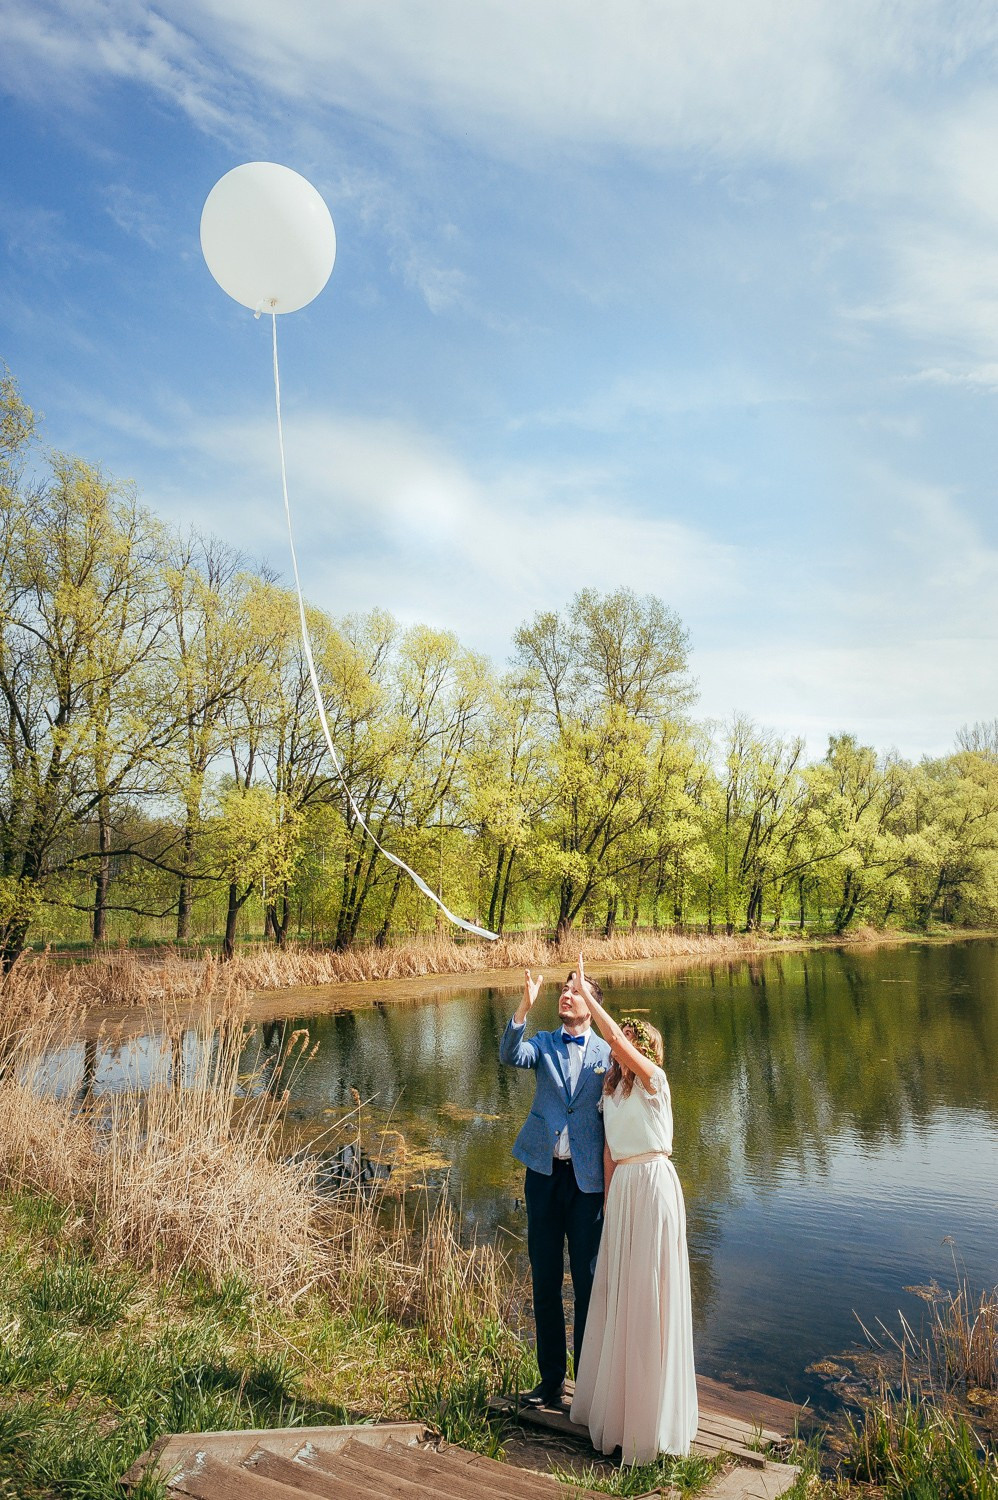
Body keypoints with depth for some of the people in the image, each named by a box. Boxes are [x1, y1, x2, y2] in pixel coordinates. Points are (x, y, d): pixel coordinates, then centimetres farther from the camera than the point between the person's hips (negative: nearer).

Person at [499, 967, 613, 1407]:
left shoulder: (607, 1053, 1)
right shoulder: (542, 1043, 5)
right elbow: (509, 1056, -16)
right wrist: (524, 1007, -31)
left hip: (588, 1179, -2)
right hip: (543, 1173, 2)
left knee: (587, 1282, 6)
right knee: (544, 1280, 11)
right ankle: (551, 1378, 26)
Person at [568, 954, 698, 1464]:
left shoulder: (654, 1079, -10)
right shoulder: (612, 1089, 11)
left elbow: (615, 1037, -25)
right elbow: (610, 1151, 13)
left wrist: (587, 995, -20)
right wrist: (609, 1201, 10)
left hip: (653, 1184, -7)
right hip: (621, 1190, 7)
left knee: (650, 1293, 0)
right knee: (616, 1289, 12)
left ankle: (652, 1416, 13)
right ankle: (614, 1399, 27)